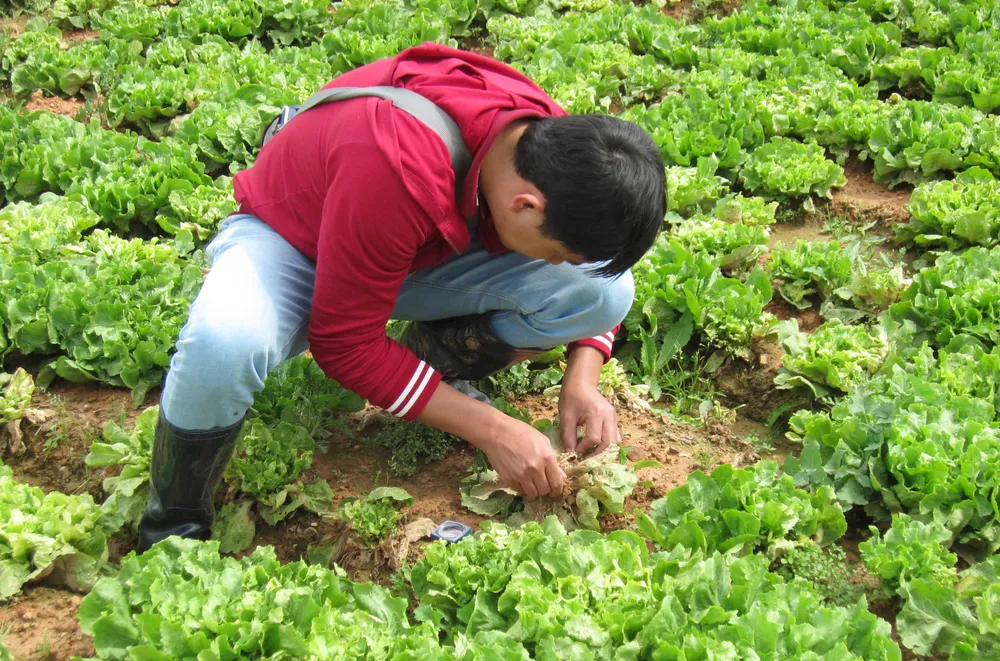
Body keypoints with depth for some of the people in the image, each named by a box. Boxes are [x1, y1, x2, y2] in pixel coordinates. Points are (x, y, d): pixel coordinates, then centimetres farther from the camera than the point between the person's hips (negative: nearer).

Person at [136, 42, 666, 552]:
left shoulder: (557, 145, -21)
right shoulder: (401, 171, -40)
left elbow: (593, 274, 1)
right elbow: (344, 342, -30)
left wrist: (582, 380, -16)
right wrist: (490, 429, -28)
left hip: (424, 252, 5)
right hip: (287, 240, -5)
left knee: (606, 289, -18)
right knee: (225, 344, -42)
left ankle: (437, 365, 4)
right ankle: (174, 522, -12)